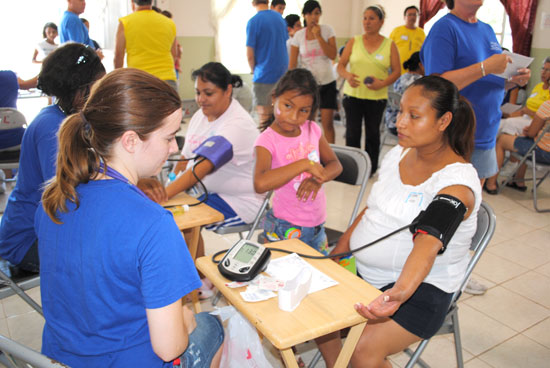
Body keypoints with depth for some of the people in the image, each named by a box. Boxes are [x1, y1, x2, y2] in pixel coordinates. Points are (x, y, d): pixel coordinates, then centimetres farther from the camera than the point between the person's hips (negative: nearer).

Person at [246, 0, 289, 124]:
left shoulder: (253, 22, -11)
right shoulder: (280, 18, 7)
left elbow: (250, 55, -13)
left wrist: (255, 70, 6)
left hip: (264, 74, -6)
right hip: (282, 73, 6)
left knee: (263, 114, 0)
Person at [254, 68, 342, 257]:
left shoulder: (312, 129, -2)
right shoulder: (267, 140, -20)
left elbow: (335, 164, 6)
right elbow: (260, 184, -37)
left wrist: (319, 178, -16)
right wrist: (304, 164, -32)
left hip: (317, 224, 6)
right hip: (286, 229, -6)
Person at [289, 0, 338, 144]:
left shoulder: (327, 30, 0)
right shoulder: (298, 35, 0)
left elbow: (333, 55, -9)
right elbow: (292, 64, 1)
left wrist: (319, 36, -14)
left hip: (327, 82, 0)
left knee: (328, 123, -4)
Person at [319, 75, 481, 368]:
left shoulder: (457, 181, -19)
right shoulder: (397, 154, 4)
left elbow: (428, 243, -35)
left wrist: (399, 293, -52)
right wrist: (334, 257, 4)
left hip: (420, 285, -6)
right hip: (363, 270, 7)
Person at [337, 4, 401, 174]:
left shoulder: (390, 45, 3)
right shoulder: (354, 42, 5)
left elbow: (397, 71, 1)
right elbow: (340, 65, 4)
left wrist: (383, 83, -18)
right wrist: (347, 75, -19)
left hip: (377, 97, 0)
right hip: (352, 94, 1)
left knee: (373, 133, 8)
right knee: (352, 132, 3)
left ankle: (370, 168, 23)